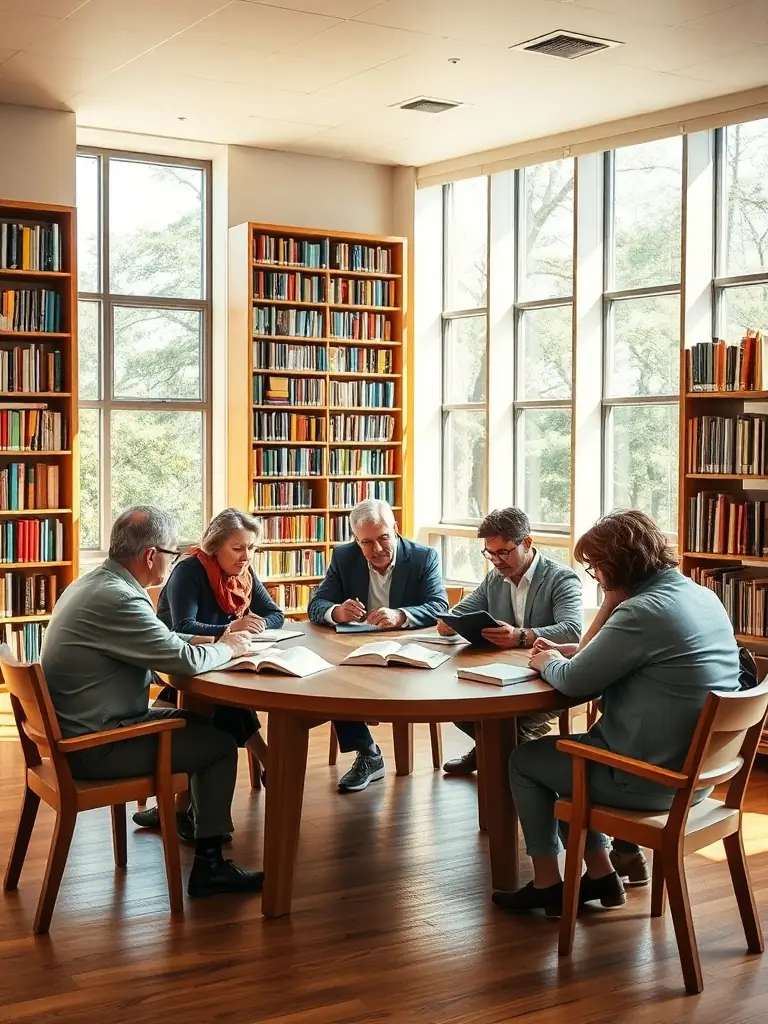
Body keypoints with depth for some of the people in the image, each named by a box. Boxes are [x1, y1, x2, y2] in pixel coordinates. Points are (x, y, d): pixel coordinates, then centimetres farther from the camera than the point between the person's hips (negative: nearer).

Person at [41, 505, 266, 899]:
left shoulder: (94, 583, 7)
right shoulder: (117, 599, -25)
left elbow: (161, 642, 17)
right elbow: (185, 660, -23)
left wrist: (217, 639, 6)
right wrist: (227, 648, -3)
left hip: (82, 726, 10)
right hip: (94, 745, -10)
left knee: (202, 721, 17)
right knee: (220, 744, -1)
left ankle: (190, 815, 30)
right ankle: (208, 865, 8)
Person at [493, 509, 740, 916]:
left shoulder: (643, 612, -23)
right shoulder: (704, 597, 6)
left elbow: (573, 682, -15)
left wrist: (548, 663, 6)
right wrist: (564, 655, 10)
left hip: (652, 779, -9)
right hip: (696, 769, 9)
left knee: (525, 760, 12)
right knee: (575, 749, 28)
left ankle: (547, 883, 22)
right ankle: (600, 874, 29)